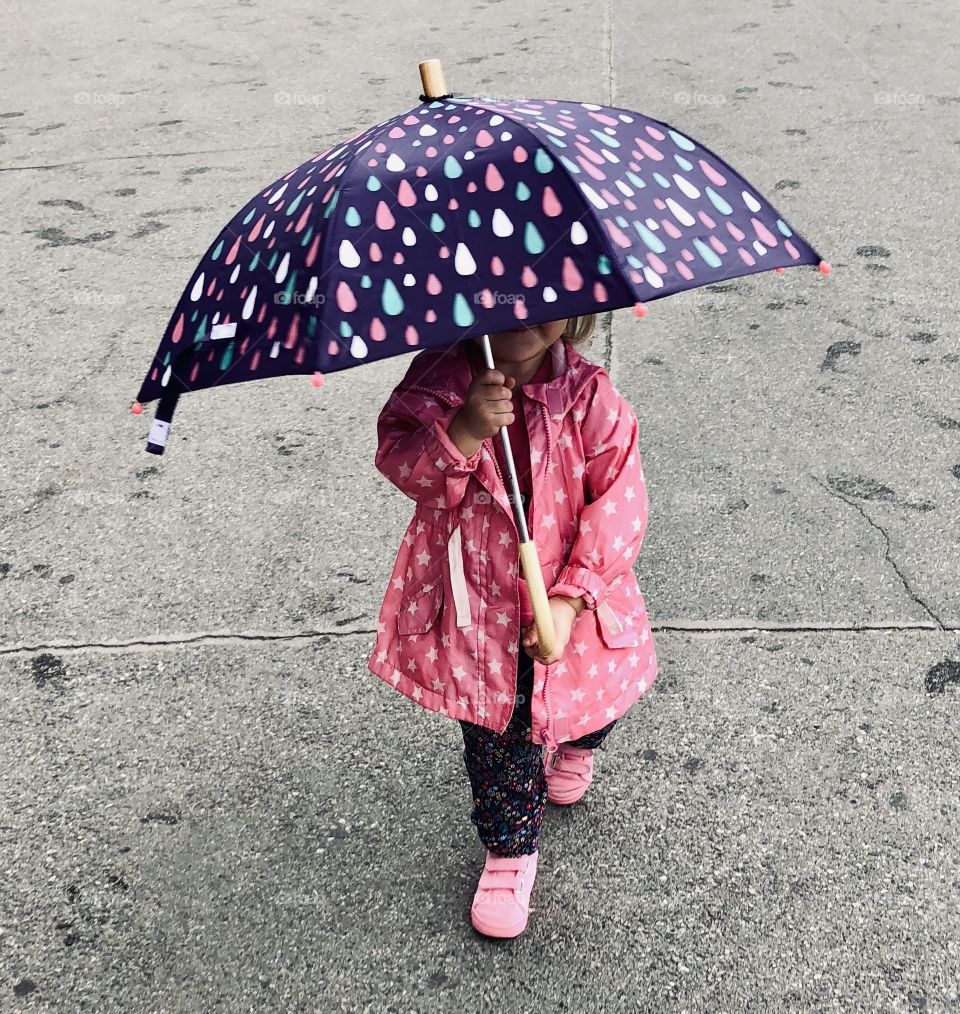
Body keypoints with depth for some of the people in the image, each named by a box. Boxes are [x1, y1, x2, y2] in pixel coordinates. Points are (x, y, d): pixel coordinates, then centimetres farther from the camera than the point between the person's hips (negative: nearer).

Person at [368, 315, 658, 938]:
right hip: (476, 606, 0)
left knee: (592, 702, 23)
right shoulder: (439, 379, -11)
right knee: (496, 739, 11)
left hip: (569, 604, 1)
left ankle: (575, 747, 61)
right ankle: (511, 848, 36)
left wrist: (570, 600, -21)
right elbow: (399, 463, -18)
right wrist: (463, 431, -38)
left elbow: (621, 502, -15)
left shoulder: (589, 395, -15)